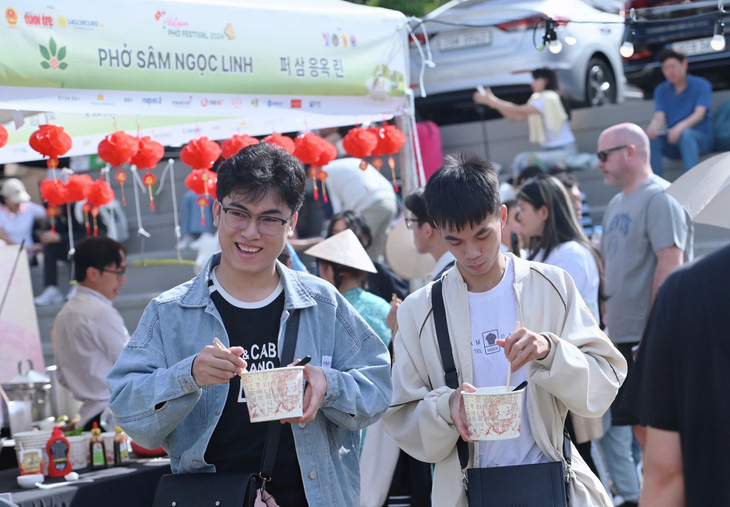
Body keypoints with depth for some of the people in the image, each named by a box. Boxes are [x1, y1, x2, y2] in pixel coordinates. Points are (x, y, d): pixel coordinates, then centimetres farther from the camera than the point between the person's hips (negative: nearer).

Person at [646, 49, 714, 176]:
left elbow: (699, 114, -15)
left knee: (685, 134, -38)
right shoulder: (661, 90, 11)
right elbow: (659, 116, -3)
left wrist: (681, 126, -37)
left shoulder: (701, 85, 0)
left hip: (701, 139, -3)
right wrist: (653, 127, -30)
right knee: (652, 139, -27)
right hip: (673, 146, 3)